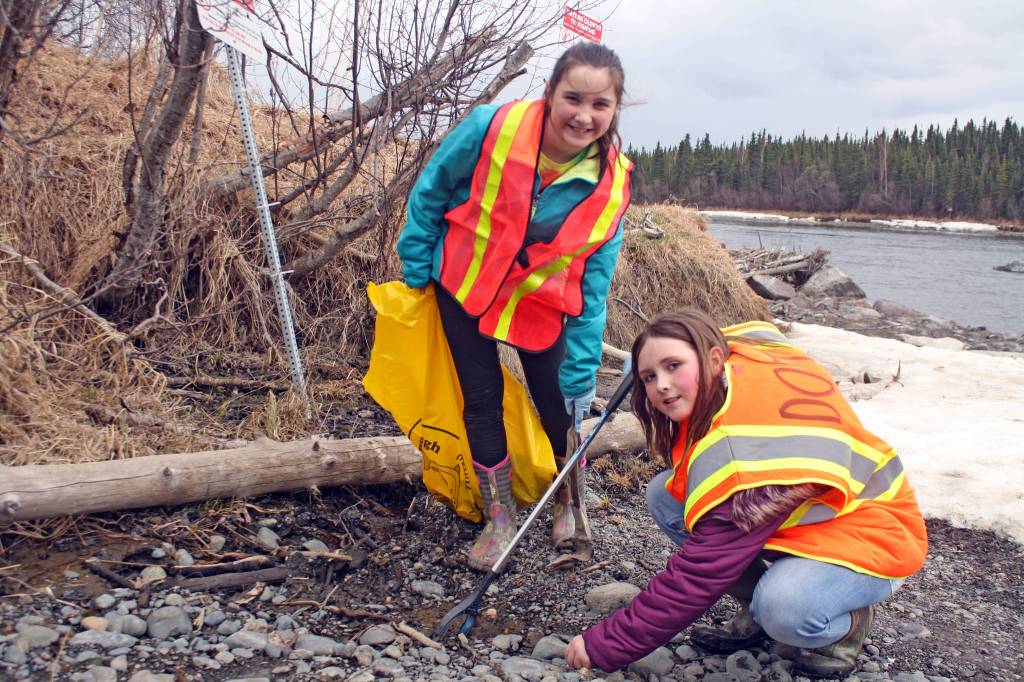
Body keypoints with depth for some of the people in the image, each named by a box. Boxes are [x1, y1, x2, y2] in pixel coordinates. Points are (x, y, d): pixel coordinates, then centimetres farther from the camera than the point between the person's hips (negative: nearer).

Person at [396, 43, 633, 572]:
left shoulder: (611, 184, -21)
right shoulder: (492, 127, -28)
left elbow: (593, 289, -14)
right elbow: (429, 192, -9)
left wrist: (580, 379, -13)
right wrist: (415, 266, -2)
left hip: (541, 300, 1)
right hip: (463, 285, 0)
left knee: (555, 402, 5)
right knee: (481, 400, 2)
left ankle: (570, 501, 35)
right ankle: (500, 518, 22)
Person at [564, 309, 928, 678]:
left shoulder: (745, 440, -36)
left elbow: (701, 570, -32)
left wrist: (605, 645, -27)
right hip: (802, 511, 9)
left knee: (785, 610, -38)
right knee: (664, 494, -8)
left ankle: (844, 622, -2)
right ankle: (757, 609, 5)